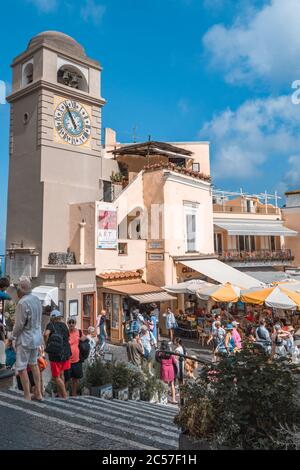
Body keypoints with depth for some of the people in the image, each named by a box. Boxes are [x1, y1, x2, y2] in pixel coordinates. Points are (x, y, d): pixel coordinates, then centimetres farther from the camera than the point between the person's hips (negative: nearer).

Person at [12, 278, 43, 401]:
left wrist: (14, 335, -1)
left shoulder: (22, 303, -22)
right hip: (36, 337, 8)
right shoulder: (36, 300, 2)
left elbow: (19, 324, -17)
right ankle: (38, 393, 26)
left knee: (21, 368, 4)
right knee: (34, 364, 20)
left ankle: (27, 397, 11)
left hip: (25, 339, -8)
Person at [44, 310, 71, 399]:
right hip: (66, 352, 5)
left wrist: (47, 345, -10)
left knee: (56, 377, 5)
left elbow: (46, 334, -24)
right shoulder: (64, 325, 9)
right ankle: (60, 394, 29)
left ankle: (65, 396, 5)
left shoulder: (51, 324, -4)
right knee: (61, 374, 21)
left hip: (55, 354, -5)